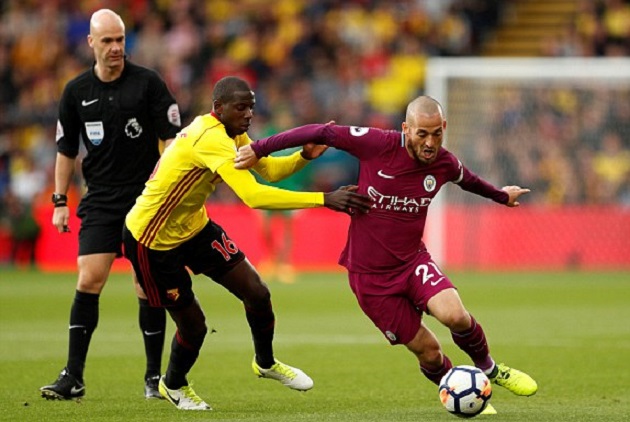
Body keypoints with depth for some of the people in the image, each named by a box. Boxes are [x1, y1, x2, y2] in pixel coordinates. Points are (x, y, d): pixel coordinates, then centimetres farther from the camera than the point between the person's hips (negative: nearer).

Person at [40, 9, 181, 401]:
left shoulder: (148, 82, -4)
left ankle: (154, 376, 10)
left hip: (146, 197, -2)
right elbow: (66, 149, 14)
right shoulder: (77, 91, 5)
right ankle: (74, 377, -4)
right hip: (100, 200, 2)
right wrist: (60, 201, 10)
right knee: (89, 281, -7)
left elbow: (172, 138, -3)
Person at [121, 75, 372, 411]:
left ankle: (265, 363, 28)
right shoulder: (210, 139, -33)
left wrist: (305, 155, -18)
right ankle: (173, 385, 32)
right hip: (152, 240, -9)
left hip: (194, 227, 9)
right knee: (193, 325, 1)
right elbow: (253, 196, -42)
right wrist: (324, 200, -45)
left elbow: (268, 169, 3)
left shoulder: (232, 134, -2)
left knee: (257, 293, 0)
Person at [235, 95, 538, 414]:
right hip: (370, 276, -2)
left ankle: (489, 370, 4)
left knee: (454, 315, -25)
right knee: (427, 351, -3)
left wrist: (501, 195, 38)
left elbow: (467, 179, 19)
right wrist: (259, 149, -10)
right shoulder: (379, 145, -19)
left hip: (412, 261, 2)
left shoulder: (444, 164, -6)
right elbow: (322, 133, -11)